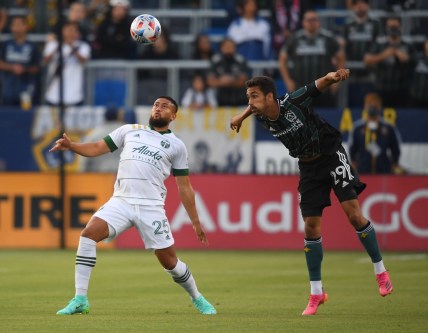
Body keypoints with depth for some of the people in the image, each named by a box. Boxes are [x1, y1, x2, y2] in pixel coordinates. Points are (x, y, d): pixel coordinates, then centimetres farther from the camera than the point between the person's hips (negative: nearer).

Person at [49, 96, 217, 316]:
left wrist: (195, 221, 10)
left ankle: (198, 299, 26)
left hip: (151, 207, -1)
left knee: (169, 260, -1)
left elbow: (184, 187, 13)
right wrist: (72, 146, -5)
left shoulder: (176, 145, 11)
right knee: (88, 233, -21)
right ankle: (80, 300, -17)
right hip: (121, 201, 1)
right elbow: (98, 148, 13)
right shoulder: (130, 131, 15)